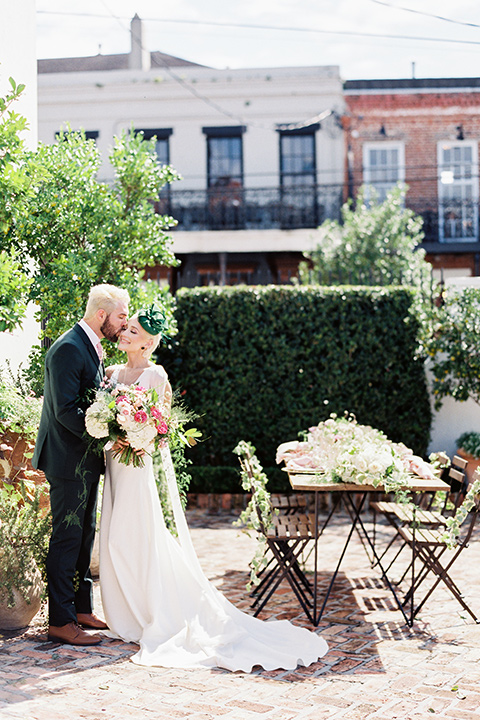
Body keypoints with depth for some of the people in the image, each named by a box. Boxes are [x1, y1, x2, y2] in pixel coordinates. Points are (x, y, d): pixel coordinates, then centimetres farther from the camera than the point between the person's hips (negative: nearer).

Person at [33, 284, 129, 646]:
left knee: (85, 536, 16)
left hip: (86, 458, 10)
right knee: (67, 538, -4)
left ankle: (81, 609, 26)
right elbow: (65, 410, -24)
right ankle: (61, 621, 3)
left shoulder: (91, 347, 13)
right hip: (69, 459, -10)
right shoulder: (68, 349, -19)